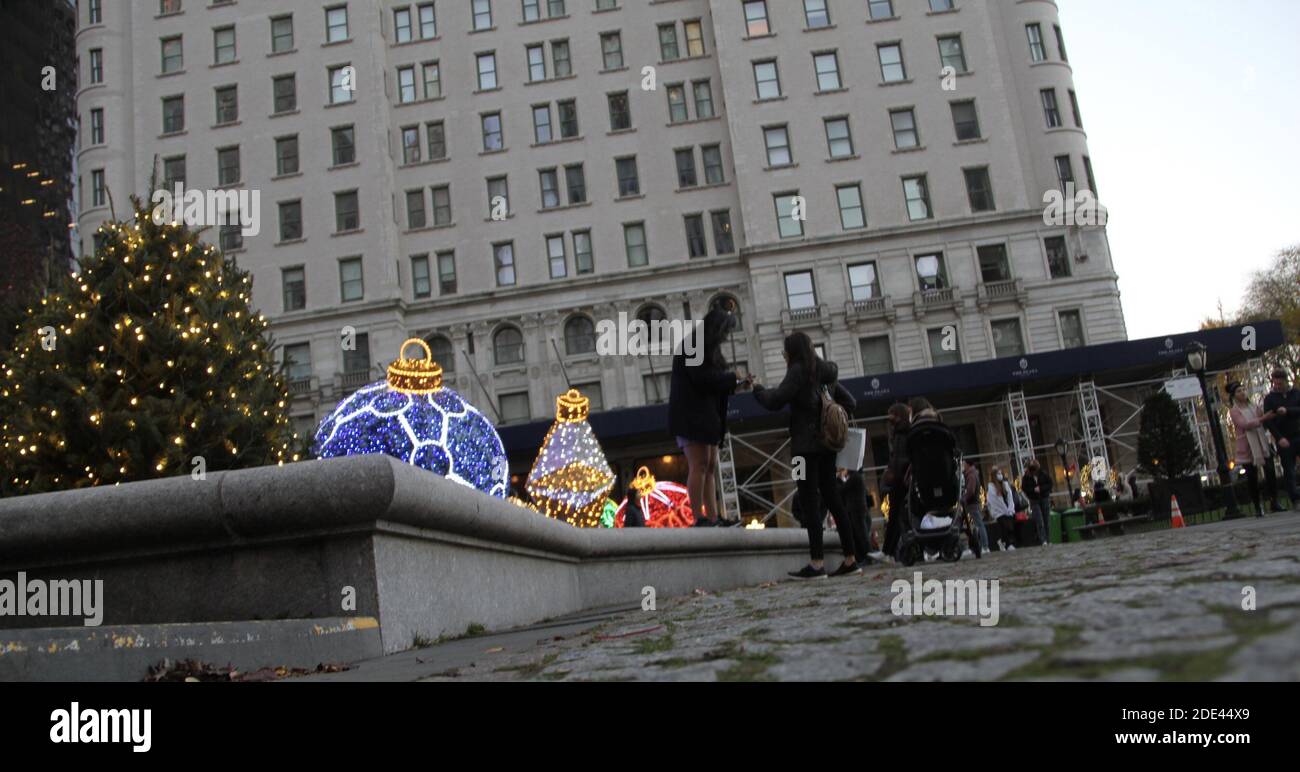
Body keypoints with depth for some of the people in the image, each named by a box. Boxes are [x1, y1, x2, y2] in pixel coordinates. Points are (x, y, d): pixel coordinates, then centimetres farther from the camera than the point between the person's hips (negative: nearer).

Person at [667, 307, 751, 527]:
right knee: (699, 465, -14)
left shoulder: (705, 348, 21)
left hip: (707, 416, 11)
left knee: (710, 467, 6)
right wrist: (734, 379, -8)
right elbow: (702, 378, -18)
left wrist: (737, 383, 8)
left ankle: (713, 518, 6)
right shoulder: (692, 346, -9)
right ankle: (699, 519, -15)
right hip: (692, 415, -10)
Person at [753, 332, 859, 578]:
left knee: (809, 501, -8)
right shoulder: (826, 373, 17)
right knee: (832, 498, 9)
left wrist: (757, 388, 3)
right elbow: (849, 402, 20)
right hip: (828, 443, 8)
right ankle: (850, 560, 8)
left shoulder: (799, 370, -7)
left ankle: (817, 563, -13)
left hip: (806, 444, -8)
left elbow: (774, 401, -13)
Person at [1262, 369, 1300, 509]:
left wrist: (1287, 411, -23)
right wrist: (1279, 438, -15)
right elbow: (1268, 420, -5)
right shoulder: (1270, 398, 3)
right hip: (1284, 439, -1)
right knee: (1288, 470, -3)